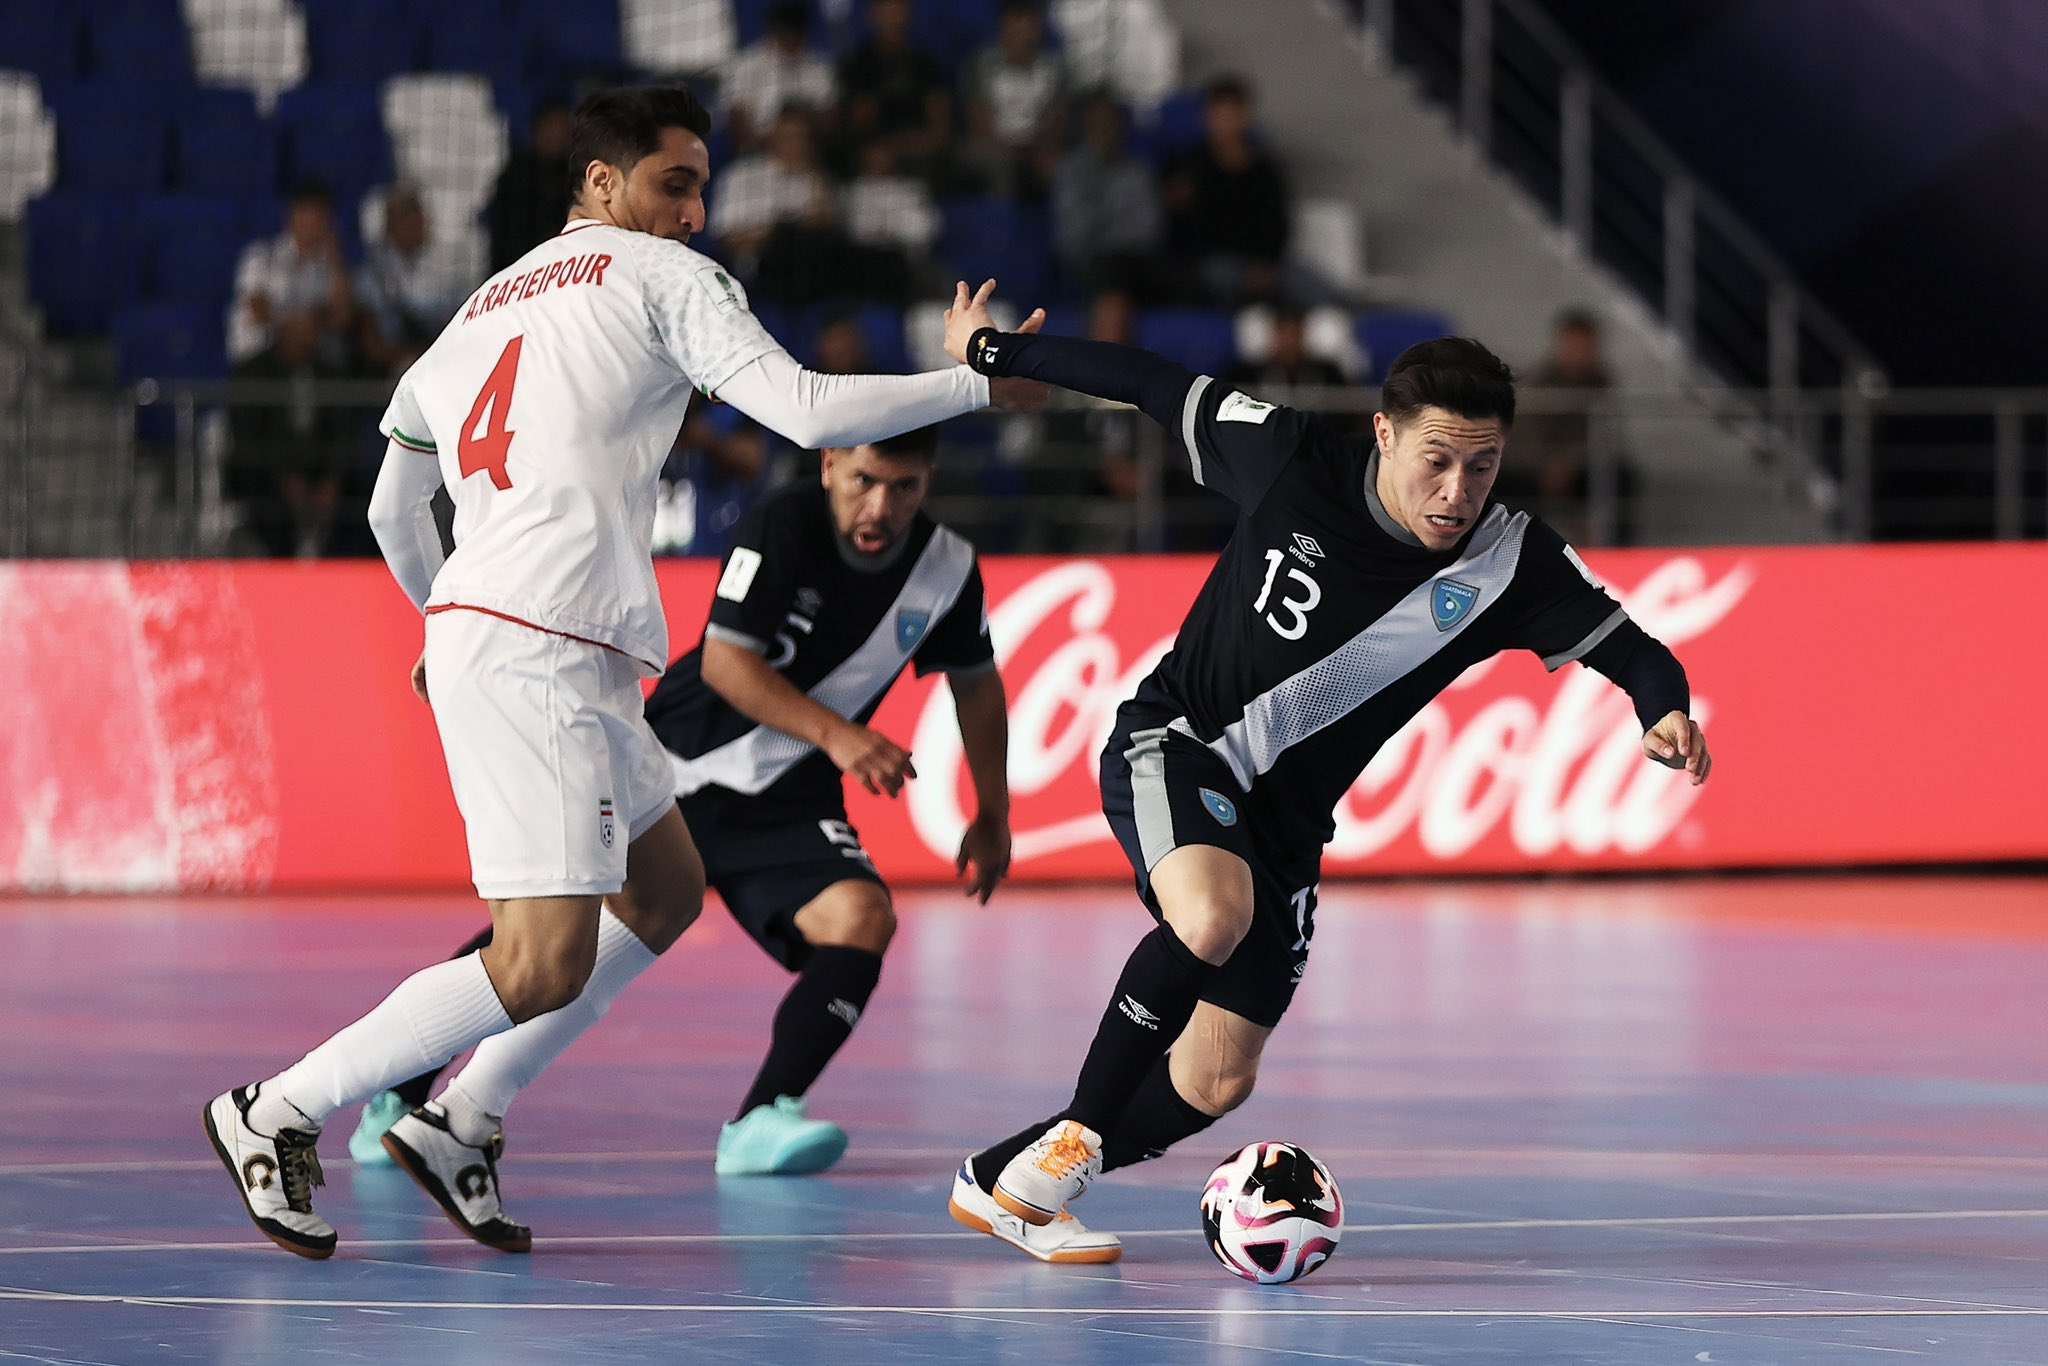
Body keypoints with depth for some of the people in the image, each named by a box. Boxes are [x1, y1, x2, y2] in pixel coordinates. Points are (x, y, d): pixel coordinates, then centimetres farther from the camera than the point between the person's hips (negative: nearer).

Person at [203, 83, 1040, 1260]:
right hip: (537, 651, -10)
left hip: (478, 632, 10)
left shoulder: (485, 309, 24)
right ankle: (275, 1115, -8)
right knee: (548, 964, -14)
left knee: (666, 892, 21)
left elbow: (394, 510, 30)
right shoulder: (664, 278, 2)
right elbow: (810, 412, -8)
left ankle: (460, 1121, 16)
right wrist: (971, 382, 2)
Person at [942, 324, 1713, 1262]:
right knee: (1213, 915, -35)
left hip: (1284, 816, 4)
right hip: (1170, 744, -4)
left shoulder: (1512, 566, -14)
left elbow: (1633, 653, -12)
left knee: (1218, 1081, 1)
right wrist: (995, 352, 5)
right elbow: (1157, 387, -3)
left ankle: (1002, 1184, 21)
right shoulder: (1291, 459, -17)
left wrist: (1666, 714, -36)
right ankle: (1076, 1136, -19)